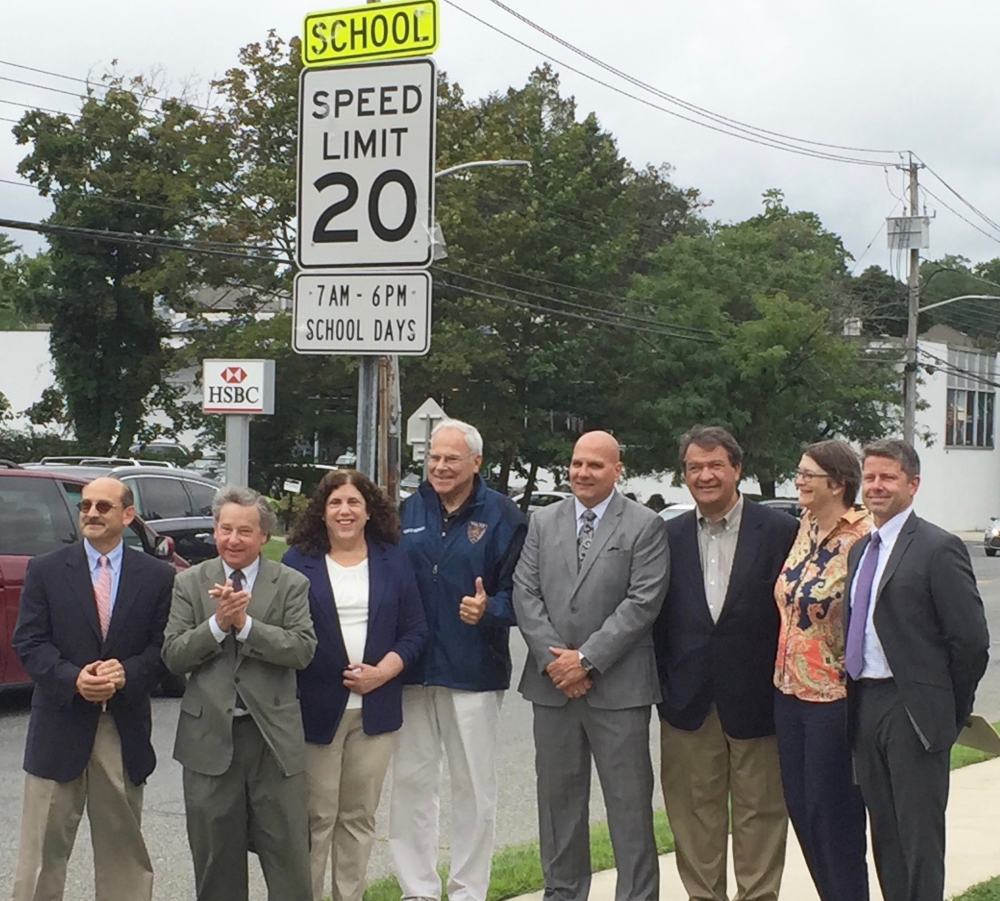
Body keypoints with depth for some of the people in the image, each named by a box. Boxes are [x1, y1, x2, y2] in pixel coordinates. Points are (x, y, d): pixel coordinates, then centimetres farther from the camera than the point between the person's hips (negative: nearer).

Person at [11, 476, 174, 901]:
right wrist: (73, 679, -17)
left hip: (125, 727, 1)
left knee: (123, 847, 11)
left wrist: (127, 674, -17)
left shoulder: (158, 576, 4)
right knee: (42, 850, 3)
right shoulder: (45, 570, 3)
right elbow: (28, 641, -3)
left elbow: (164, 645, 1)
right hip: (59, 726, -1)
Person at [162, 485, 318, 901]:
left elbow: (302, 650, -11)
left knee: (288, 852, 2)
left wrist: (245, 623, -18)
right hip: (210, 733, 1)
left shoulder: (291, 584, 2)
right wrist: (218, 624, -16)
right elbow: (172, 656, -2)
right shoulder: (190, 583, 5)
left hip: (274, 735, -1)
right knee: (215, 855, 12)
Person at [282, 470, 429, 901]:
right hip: (316, 708, -2)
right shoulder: (299, 561, 1)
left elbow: (415, 630, 6)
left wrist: (382, 671, -9)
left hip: (375, 707, 2)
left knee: (360, 816, 8)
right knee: (317, 817, -1)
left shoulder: (393, 560, 8)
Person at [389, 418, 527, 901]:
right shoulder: (407, 512, 7)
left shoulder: (502, 516, -3)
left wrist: (488, 608, -24)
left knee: (474, 786, 6)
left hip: (474, 673, -3)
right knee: (411, 781, 8)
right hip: (411, 668, 3)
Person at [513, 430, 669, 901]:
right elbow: (525, 592, 5)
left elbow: (642, 602, -10)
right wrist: (553, 657, -8)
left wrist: (587, 659, -13)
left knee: (629, 803, 0)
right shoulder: (543, 521, 11)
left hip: (617, 685, -4)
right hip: (552, 684, 4)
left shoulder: (644, 526, -2)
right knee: (558, 799, 12)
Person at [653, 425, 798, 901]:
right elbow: (656, 617, 8)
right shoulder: (670, 536, 6)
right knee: (695, 810, 10)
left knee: (759, 810, 7)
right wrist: (665, 684, 1)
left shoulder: (779, 530, -4)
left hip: (755, 699, -3)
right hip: (689, 701, 3)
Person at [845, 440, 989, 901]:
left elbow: (972, 641, -12)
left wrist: (951, 708, -5)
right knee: (884, 832, 13)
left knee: (919, 836, -1)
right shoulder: (859, 550, 14)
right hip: (864, 704, 7)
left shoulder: (938, 548, -10)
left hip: (912, 710, -7)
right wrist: (857, 700, 9)